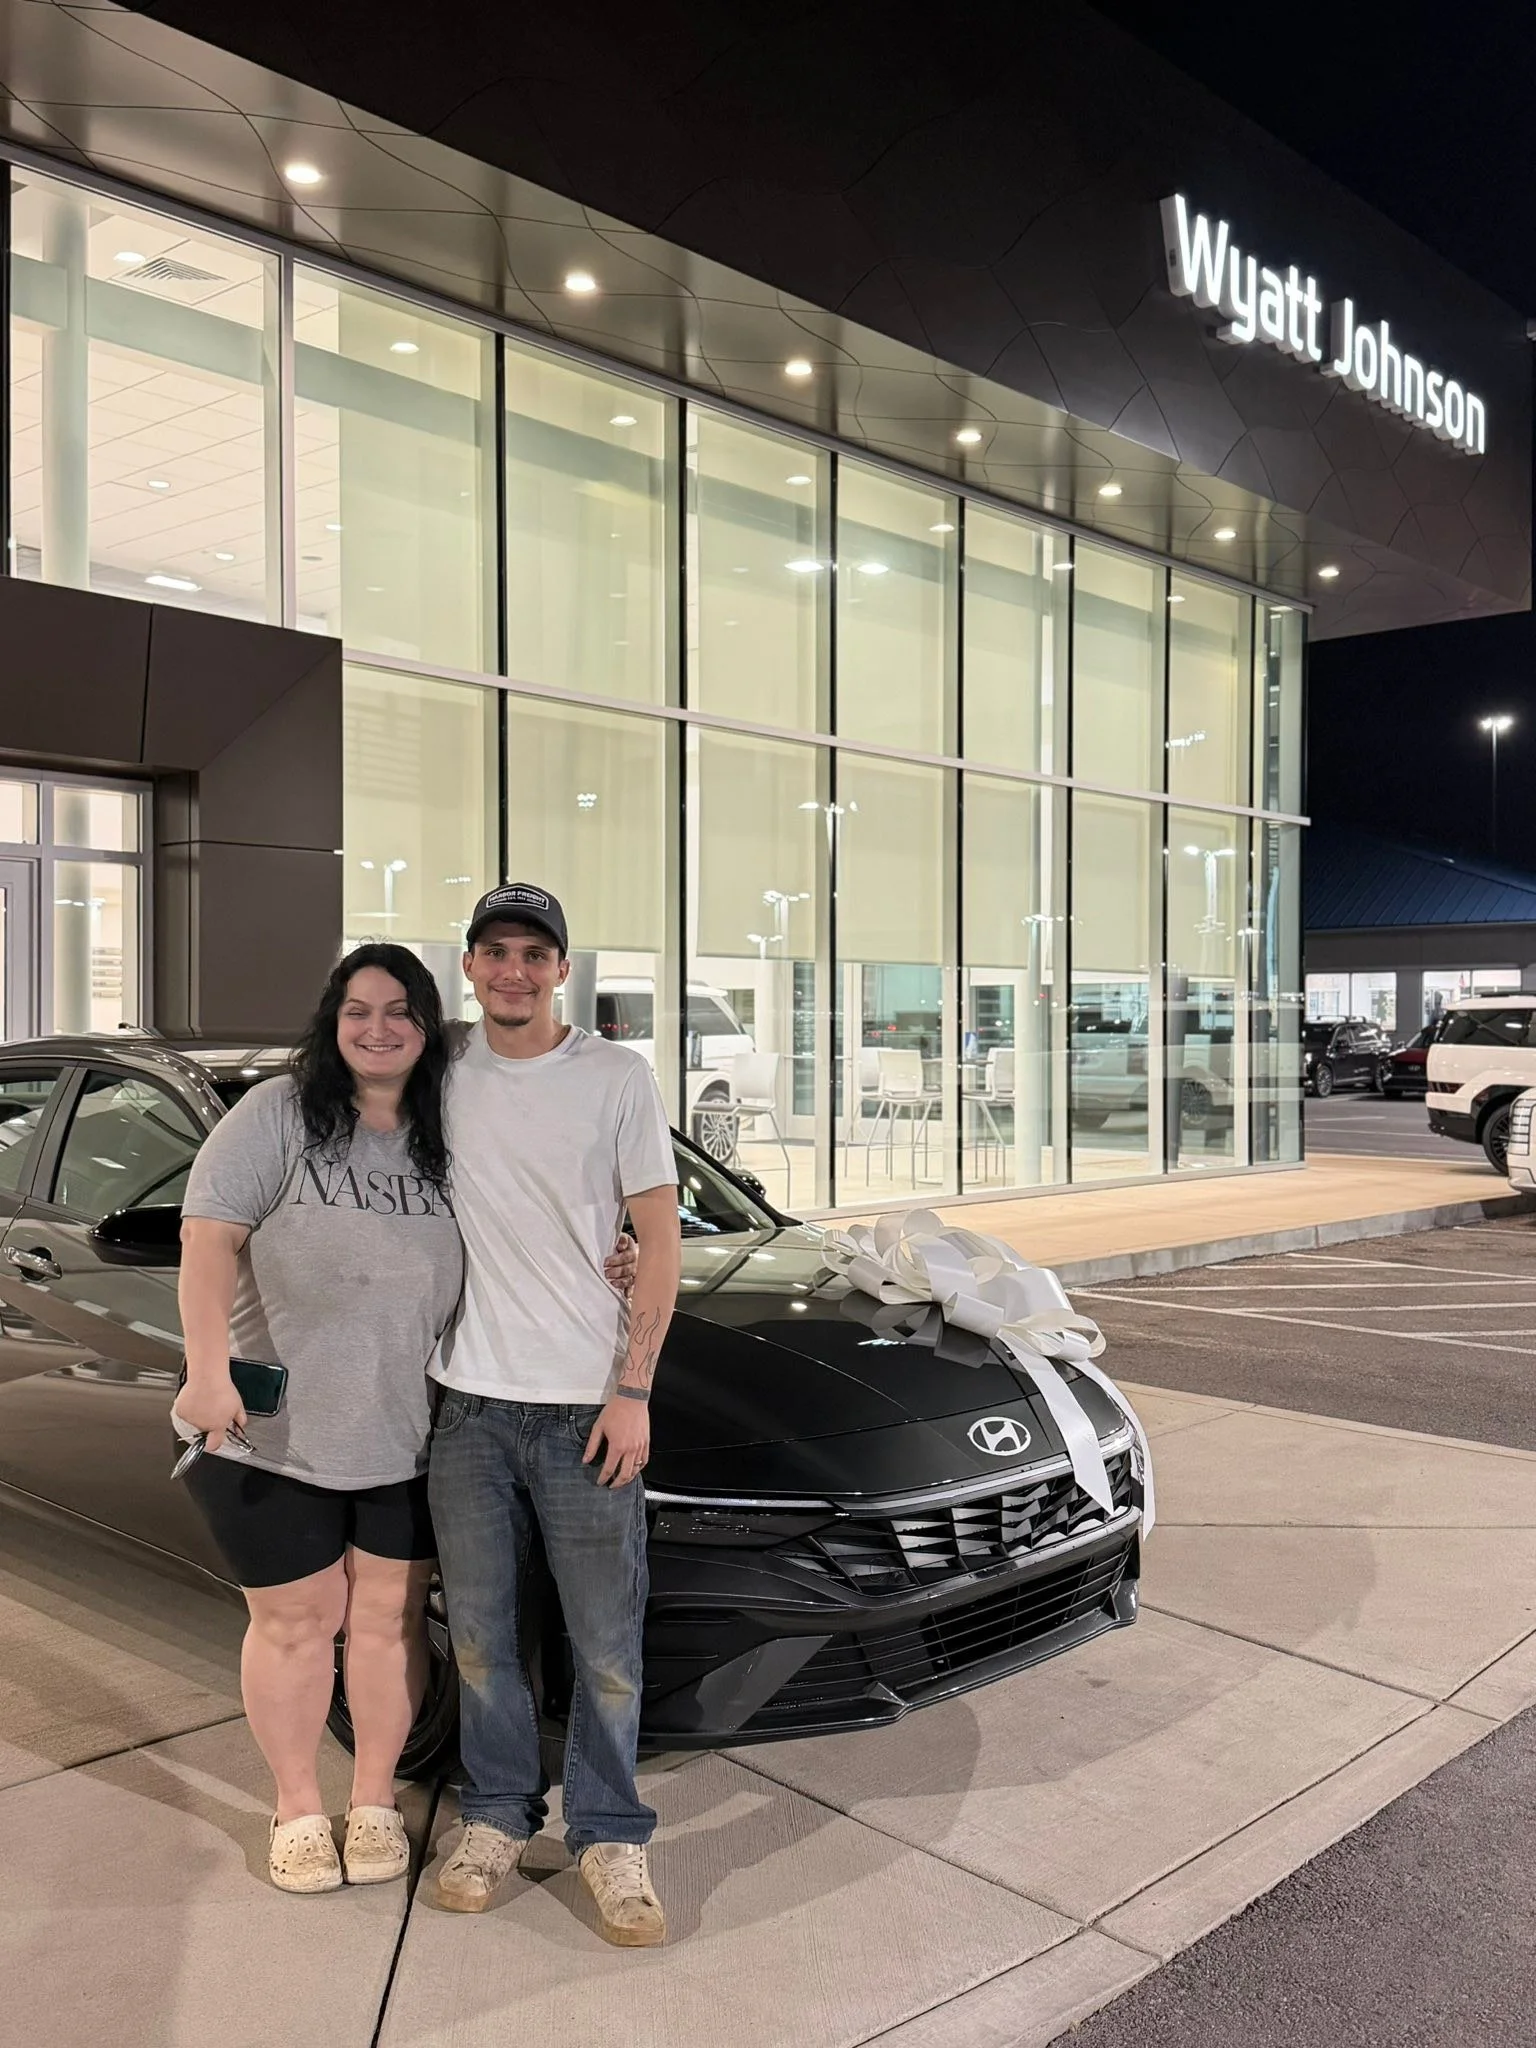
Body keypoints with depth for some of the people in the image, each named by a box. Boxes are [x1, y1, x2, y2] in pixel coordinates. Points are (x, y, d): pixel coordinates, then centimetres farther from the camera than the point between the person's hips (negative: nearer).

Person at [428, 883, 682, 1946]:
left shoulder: (617, 1077, -4)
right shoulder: (443, 1073, 5)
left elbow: (660, 1241, -3)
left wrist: (632, 1390, -10)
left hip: (586, 1403, -3)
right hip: (469, 1399, 3)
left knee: (608, 1642, 4)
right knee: (480, 1632, 13)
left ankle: (610, 1837, 21)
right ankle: (497, 1816, 30)